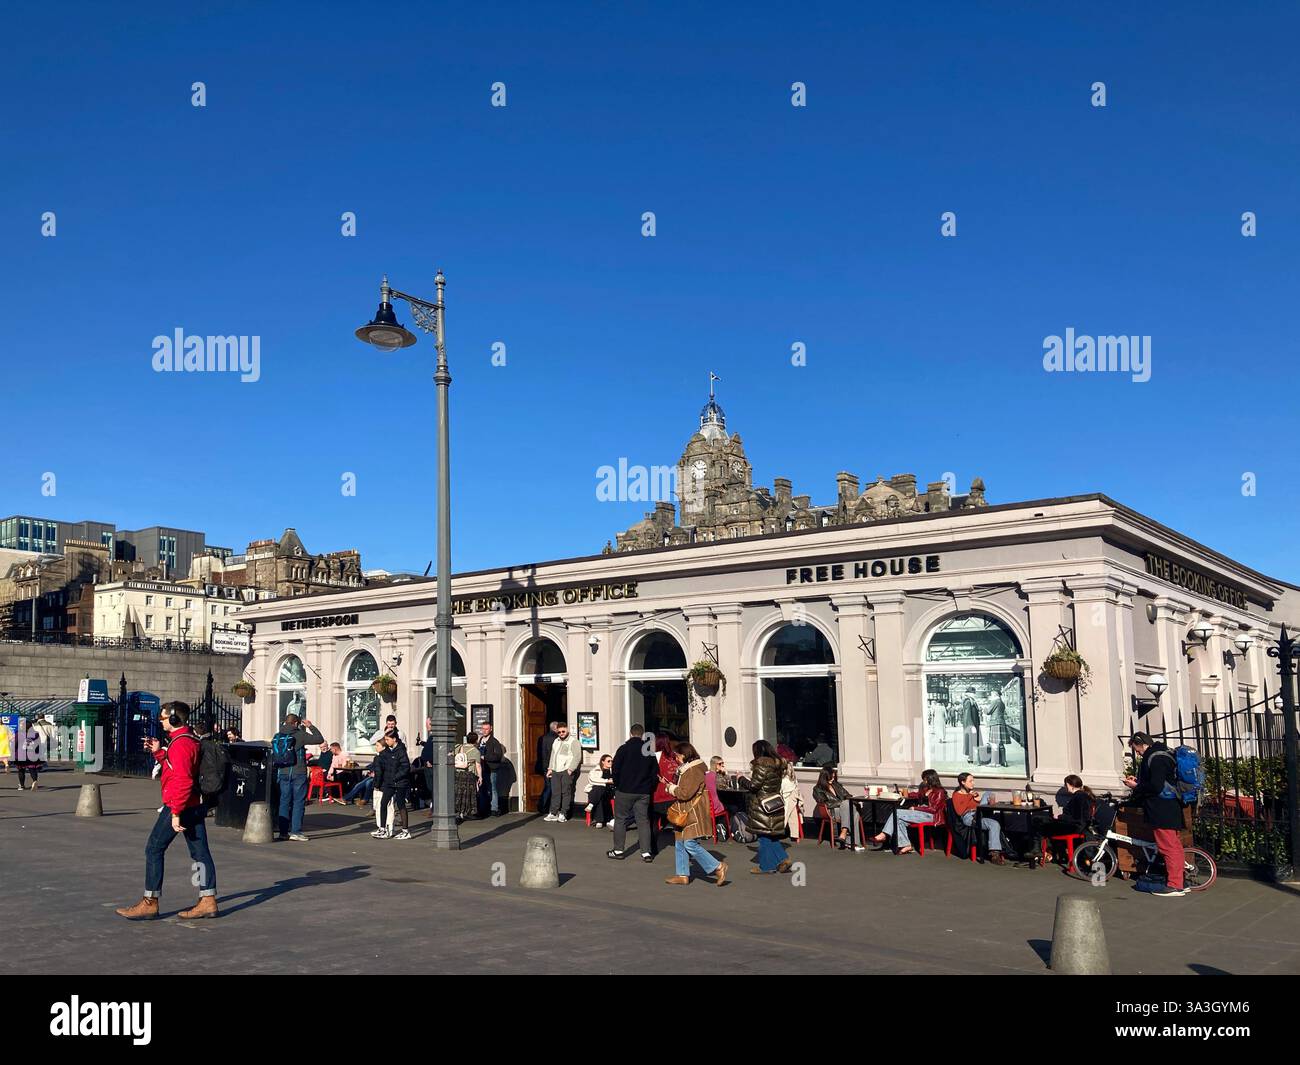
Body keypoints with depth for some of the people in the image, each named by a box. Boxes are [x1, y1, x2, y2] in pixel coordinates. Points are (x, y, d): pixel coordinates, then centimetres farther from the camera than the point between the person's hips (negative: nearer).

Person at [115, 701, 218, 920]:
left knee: (154, 850, 1)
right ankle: (208, 901, 9)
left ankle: (150, 903, 6)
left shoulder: (180, 744, -17)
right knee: (200, 852, 8)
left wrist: (176, 813, -23)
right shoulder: (190, 740, 15)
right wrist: (158, 752, 15)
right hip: (195, 806, 10)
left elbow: (183, 781, -24)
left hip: (178, 806, -10)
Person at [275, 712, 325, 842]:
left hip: (283, 772, 5)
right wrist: (311, 727, 5)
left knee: (284, 802, 10)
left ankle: (283, 831, 12)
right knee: (298, 802, 1)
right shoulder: (300, 735, -10)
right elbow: (320, 739, -6)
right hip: (298, 773, -5)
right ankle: (295, 832, -1)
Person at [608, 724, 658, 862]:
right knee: (643, 820, 5)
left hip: (624, 791, -3)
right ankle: (646, 853, 1)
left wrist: (617, 785, 8)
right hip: (644, 792, 3)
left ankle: (618, 850, 12)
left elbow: (615, 769, -6)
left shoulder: (624, 749, -7)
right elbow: (655, 772, 6)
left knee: (620, 819, 9)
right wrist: (650, 788, 14)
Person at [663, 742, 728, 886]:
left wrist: (672, 788, -7)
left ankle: (718, 867, -8)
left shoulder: (694, 771, -17)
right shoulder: (685, 769, 17)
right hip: (684, 813, 11)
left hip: (693, 814, -11)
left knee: (690, 844, -14)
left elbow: (685, 793, -22)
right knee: (679, 844, 10)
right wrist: (672, 786, 7)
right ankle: (682, 874, 17)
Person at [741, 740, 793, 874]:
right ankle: (783, 859, 9)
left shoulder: (762, 765, -17)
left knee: (764, 835, 1)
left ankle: (766, 865, 8)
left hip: (762, 806, -8)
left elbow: (753, 785, -18)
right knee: (771, 836, 15)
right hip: (774, 804, 8)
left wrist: (742, 778, 0)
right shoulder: (777, 764, 10)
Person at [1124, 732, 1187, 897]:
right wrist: (1138, 781, 15)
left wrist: (1136, 787, -10)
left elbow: (1156, 787, -23)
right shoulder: (1161, 755, 17)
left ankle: (1174, 886, -5)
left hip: (1163, 812, -11)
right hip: (1172, 809, 11)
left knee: (1168, 848, -7)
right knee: (1175, 847, 14)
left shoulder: (1156, 758, -16)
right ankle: (1180, 883, 20)